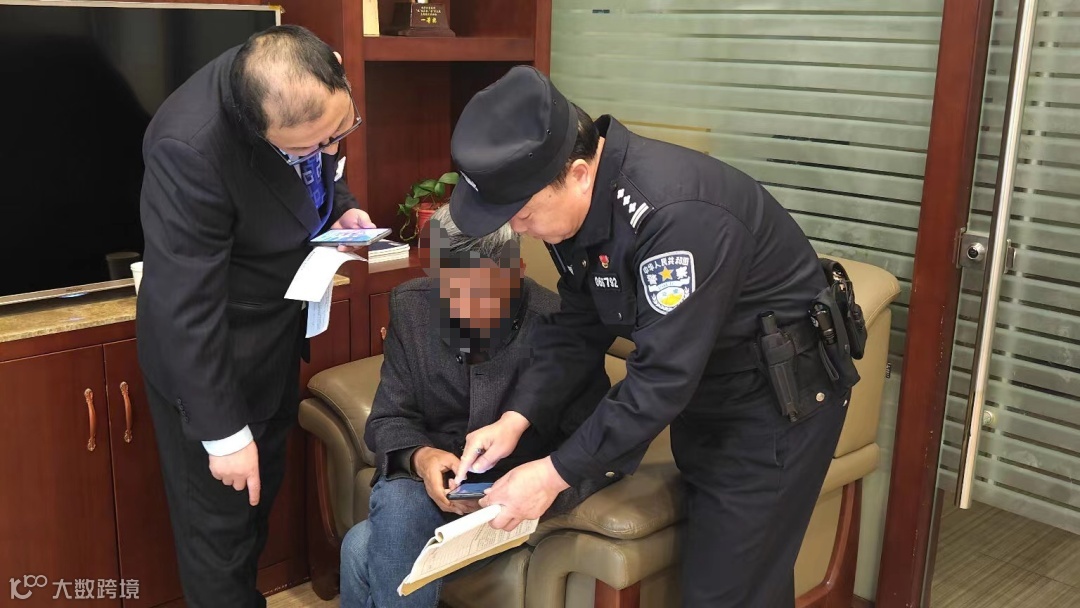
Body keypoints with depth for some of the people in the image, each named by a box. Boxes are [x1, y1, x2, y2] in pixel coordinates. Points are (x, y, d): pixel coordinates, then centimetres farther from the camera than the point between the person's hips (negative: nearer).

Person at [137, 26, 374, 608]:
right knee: (219, 520, 7)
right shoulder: (190, 146, -34)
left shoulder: (316, 96, -12)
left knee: (262, 493, 23)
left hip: (278, 330, 7)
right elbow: (185, 308, -28)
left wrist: (341, 208, -7)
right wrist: (223, 433, -22)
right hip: (208, 349, -7)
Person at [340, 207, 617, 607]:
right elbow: (388, 420, -1)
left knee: (365, 553, -26)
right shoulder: (410, 307, -5)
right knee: (396, 504, -32)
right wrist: (419, 457, -23)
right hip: (431, 482, 4)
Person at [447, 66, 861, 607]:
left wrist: (555, 473, -26)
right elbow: (577, 327, 1)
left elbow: (663, 376, -32)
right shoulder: (576, 201, -7)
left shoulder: (675, 212, -34)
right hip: (702, 386, 8)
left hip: (777, 398, -8)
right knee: (708, 561, 20)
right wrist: (515, 419, -10)